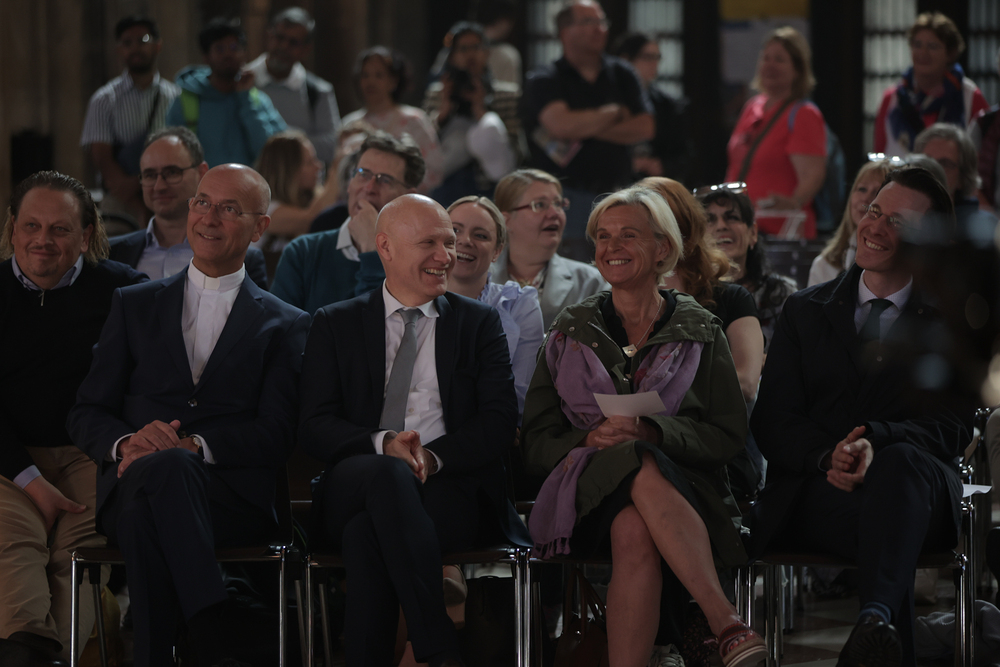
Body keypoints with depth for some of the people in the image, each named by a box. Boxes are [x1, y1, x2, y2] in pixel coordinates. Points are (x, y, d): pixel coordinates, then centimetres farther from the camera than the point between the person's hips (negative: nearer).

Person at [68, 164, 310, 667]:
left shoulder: (285, 325, 18)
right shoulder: (134, 306, 24)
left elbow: (276, 435, 4)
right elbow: (85, 414, 16)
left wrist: (194, 447, -15)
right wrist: (126, 442, -9)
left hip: (233, 499, -1)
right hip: (129, 488, 1)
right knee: (158, 466, -39)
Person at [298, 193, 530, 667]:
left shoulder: (479, 323, 17)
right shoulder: (336, 325, 17)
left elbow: (500, 423, 5)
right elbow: (314, 427, 5)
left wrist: (433, 455, -15)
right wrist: (383, 444, -16)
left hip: (451, 491, 0)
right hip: (352, 492, 1)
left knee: (367, 534, -35)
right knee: (386, 474, -38)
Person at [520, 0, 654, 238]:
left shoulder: (621, 74, 14)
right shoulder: (543, 80, 0)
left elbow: (645, 128, 2)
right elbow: (561, 126, -19)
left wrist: (586, 130, -8)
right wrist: (615, 113, -4)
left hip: (616, 197, 4)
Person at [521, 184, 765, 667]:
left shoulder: (700, 331, 12)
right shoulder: (572, 331, 16)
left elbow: (728, 435, 3)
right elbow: (536, 441, 12)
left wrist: (652, 433, -15)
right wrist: (590, 439, -11)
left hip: (683, 491, 0)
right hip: (590, 492, 0)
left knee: (636, 532, -39)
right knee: (637, 500, -39)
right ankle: (726, 623, -46)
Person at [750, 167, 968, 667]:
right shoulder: (805, 311, 21)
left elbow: (952, 428, 1)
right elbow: (772, 420, 10)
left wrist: (878, 440, -22)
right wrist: (827, 456, -15)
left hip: (918, 493, -1)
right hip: (814, 495, 1)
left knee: (898, 460, -41)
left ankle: (875, 618, -64)